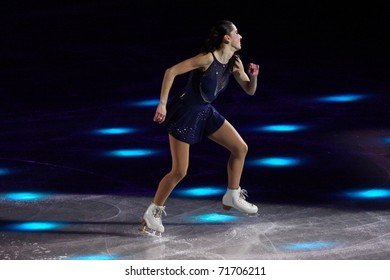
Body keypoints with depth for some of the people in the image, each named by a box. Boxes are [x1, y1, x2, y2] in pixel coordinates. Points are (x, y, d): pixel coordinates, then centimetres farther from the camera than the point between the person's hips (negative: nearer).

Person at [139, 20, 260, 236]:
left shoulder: (234, 62, -1)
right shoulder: (207, 58, -24)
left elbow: (249, 91, 7)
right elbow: (171, 71, -25)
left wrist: (253, 76, -15)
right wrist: (162, 104, -28)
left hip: (205, 113, 8)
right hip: (184, 114, -8)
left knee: (240, 148, 7)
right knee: (179, 171, -8)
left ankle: (232, 197, 22)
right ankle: (152, 213, 7)